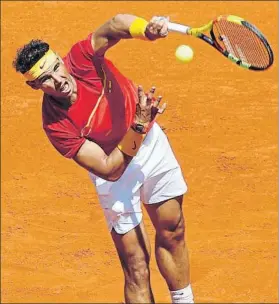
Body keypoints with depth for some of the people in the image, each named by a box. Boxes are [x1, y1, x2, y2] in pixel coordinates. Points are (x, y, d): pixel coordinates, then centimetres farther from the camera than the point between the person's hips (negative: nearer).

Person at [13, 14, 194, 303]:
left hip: (151, 141, 4)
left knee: (172, 233, 18)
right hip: (117, 170, -4)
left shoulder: (81, 58, -25)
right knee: (136, 267, -5)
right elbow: (110, 169, -30)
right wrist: (139, 124, -42)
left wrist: (146, 28, -67)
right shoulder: (56, 125, -30)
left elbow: (113, 27, -45)